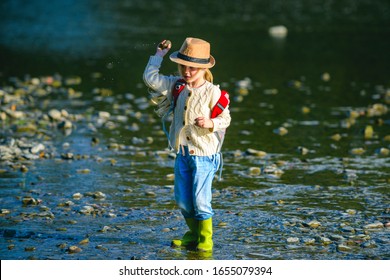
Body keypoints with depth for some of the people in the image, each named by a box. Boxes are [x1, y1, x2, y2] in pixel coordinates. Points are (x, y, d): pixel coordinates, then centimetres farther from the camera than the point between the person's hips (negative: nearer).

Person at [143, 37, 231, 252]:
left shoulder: (212, 92, -12)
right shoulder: (176, 85, 4)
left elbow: (225, 119, -7)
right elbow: (150, 79, 4)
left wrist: (210, 123, -26)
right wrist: (159, 55, 6)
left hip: (204, 155, -6)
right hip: (182, 154, 6)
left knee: (200, 200, -7)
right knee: (182, 200, 12)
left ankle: (205, 240, 9)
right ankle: (194, 234, 31)